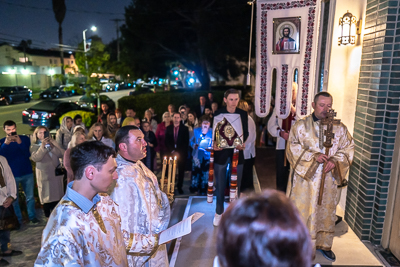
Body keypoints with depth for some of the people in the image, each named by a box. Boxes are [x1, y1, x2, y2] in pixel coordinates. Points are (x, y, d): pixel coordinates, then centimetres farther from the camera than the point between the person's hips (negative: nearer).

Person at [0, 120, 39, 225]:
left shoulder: (24, 139, 0)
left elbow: (28, 154, -11)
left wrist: (20, 143, -25)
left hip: (27, 173, 0)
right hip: (12, 175, 0)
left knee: (30, 197, 8)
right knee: (14, 199, 7)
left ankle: (32, 217, 19)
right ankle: (18, 219, 19)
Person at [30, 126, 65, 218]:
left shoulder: (53, 143, 9)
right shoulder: (34, 147, 1)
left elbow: (61, 154, -4)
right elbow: (35, 158, -18)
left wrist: (52, 147, -16)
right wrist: (42, 147, -25)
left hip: (57, 173, 3)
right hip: (44, 175, -3)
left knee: (58, 196, 9)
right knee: (47, 198, 3)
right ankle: (48, 216, 17)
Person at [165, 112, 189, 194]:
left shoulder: (185, 129, 3)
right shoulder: (168, 128, 10)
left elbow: (186, 142, 0)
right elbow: (166, 141, 7)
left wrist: (179, 152, -9)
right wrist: (172, 151, -5)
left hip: (181, 153, -1)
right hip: (171, 153, 1)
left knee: (181, 170, 3)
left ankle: (179, 187, 13)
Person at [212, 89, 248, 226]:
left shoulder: (243, 114, 0)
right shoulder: (217, 114, -4)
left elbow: (245, 132, 4)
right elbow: (213, 132, 1)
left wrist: (242, 143, -14)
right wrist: (214, 144, -17)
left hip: (237, 153, 1)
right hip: (221, 153, -1)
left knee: (236, 185, 11)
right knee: (220, 185, 8)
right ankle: (219, 213, 24)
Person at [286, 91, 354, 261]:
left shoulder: (339, 127, 3)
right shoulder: (300, 125, -4)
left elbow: (348, 147, 4)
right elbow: (293, 147, -9)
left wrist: (335, 161, -14)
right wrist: (313, 156, -20)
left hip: (328, 178, 3)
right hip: (304, 176, -2)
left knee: (326, 210, 13)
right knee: (301, 209, 4)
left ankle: (324, 244, 31)